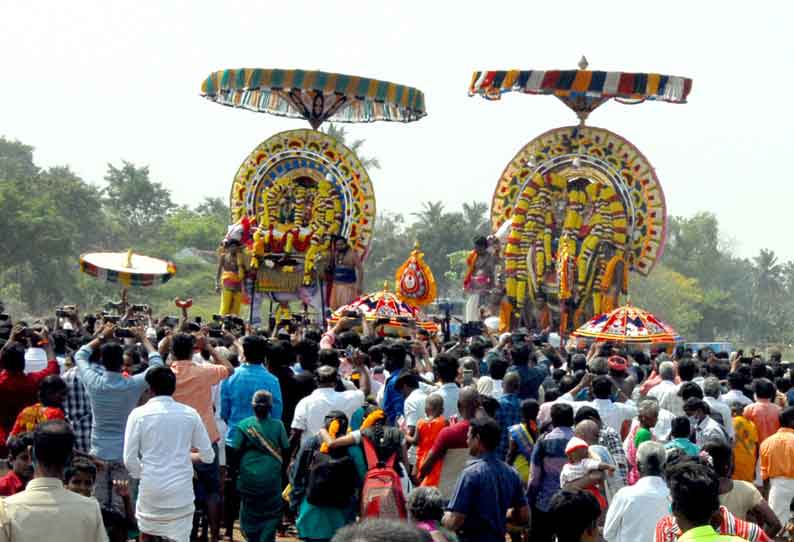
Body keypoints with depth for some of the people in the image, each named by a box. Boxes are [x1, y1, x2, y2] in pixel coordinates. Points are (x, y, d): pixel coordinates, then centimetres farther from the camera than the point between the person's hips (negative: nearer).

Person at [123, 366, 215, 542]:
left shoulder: (139, 414, -5)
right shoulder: (190, 414, 1)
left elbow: (130, 459, -6)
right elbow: (208, 456, 5)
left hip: (151, 488, 0)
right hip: (182, 491, 0)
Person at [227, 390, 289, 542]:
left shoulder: (243, 425, -6)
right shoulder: (278, 426, -5)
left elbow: (236, 451, -5)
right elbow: (286, 450, 0)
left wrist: (235, 469, 10)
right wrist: (281, 466, 17)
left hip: (249, 477, 0)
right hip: (272, 478, 0)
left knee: (250, 513, 15)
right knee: (271, 514, 10)